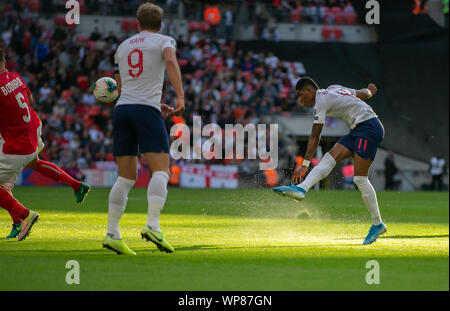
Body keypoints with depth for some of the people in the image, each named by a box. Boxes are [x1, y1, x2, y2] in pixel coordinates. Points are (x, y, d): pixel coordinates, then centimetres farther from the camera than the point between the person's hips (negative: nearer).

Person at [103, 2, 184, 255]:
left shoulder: (123, 47, 24)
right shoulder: (164, 40, 9)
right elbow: (171, 61, -14)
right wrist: (181, 97, -18)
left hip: (122, 109, 5)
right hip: (146, 110, -5)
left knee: (126, 177, 8)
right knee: (161, 170, -7)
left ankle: (112, 233, 1)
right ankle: (152, 226, -25)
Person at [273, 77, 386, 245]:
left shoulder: (321, 101, -8)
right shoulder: (333, 89, 17)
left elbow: (314, 137, -12)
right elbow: (364, 94, 26)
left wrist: (305, 165, -13)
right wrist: (369, 90, 51)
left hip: (369, 127, -10)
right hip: (358, 130, 10)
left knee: (360, 179, -12)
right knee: (330, 157, -5)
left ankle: (378, 224, -8)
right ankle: (301, 188, -23)